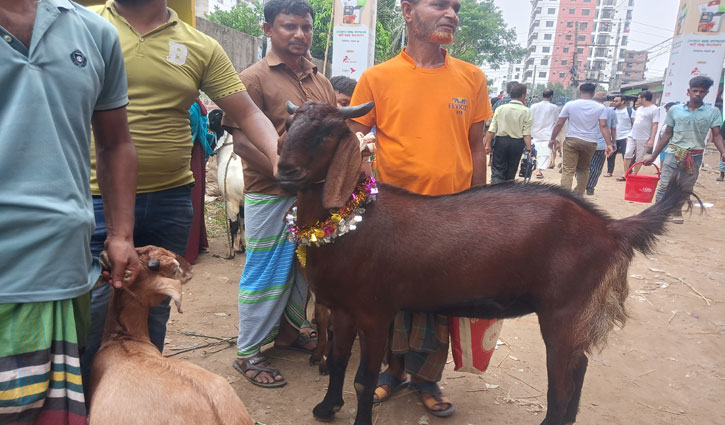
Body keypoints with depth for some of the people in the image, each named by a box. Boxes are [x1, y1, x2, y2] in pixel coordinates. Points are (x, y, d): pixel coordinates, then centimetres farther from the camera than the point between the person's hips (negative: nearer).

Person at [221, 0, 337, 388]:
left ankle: (291, 330, 37)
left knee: (304, 268, 16)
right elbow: (243, 141, -13)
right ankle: (248, 353, 19)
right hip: (270, 196, -6)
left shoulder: (320, 82, 12)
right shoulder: (253, 78, -7)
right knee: (265, 273, 3)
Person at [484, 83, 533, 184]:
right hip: (517, 143, 0)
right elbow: (527, 134, -11)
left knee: (497, 170, 4)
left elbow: (491, 130, -4)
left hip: (501, 141, 0)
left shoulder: (500, 109, -1)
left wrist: (488, 144, 1)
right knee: (511, 172, 15)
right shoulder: (526, 111, -5)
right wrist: (529, 149, -8)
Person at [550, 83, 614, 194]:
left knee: (567, 170, -5)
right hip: (590, 143, 2)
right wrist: (609, 144, -9)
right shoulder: (600, 107, 2)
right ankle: (579, 195, 23)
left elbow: (559, 124, -1)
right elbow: (603, 126, -7)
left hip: (572, 140, -2)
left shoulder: (570, 105, -1)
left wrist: (552, 139, 9)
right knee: (583, 170, 19)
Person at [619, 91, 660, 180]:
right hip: (632, 136, 7)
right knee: (627, 154, 1)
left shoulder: (654, 109, -9)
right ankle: (625, 175, 6)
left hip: (644, 138, -7)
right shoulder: (639, 108, 14)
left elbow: (655, 125, -13)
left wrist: (652, 139, -19)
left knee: (640, 157, 0)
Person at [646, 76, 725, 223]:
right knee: (664, 186, -8)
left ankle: (678, 212, 29)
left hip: (695, 156, 1)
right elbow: (667, 135, 6)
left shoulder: (712, 112, 1)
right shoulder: (675, 110, 2)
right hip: (674, 153, -1)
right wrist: (653, 156, 4)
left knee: (685, 189, 12)